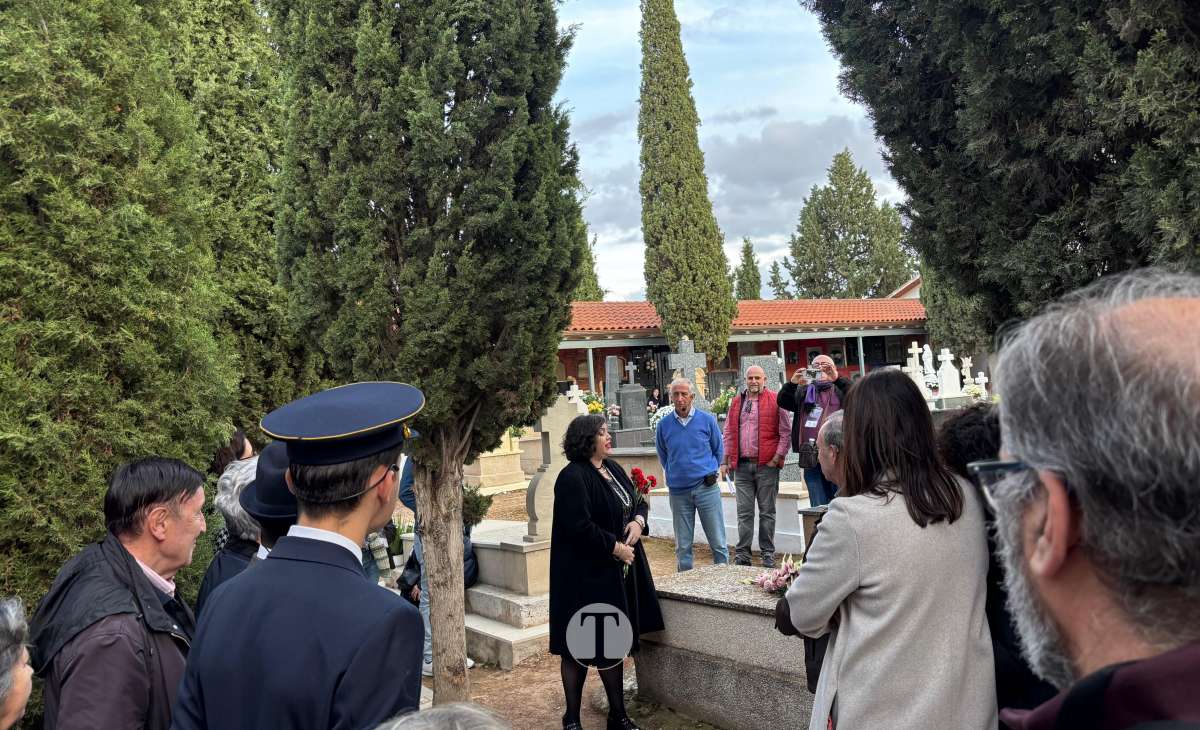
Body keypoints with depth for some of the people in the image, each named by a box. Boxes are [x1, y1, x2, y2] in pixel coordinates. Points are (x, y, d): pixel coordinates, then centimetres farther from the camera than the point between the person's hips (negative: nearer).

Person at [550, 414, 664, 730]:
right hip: (585, 576, -8)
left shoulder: (613, 468, 9)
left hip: (618, 573, 8)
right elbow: (579, 526, -23)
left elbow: (638, 501, 17)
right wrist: (615, 547, -17)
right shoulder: (572, 477, -17)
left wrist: (638, 520, -4)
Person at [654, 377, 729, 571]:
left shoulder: (707, 420, -2)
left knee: (718, 542, 2)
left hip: (706, 487, -1)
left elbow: (718, 450, 11)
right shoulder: (664, 425, 0)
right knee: (682, 546, 9)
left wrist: (710, 472, 7)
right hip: (678, 491, 1)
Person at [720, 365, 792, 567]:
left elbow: (786, 431, -3)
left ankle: (768, 553, 14)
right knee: (744, 512, 5)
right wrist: (725, 460, 9)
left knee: (767, 511, 5)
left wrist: (778, 457, -10)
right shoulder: (736, 402, 14)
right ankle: (742, 553, 10)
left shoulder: (775, 401, 0)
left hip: (767, 465, -3)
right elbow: (729, 433, 15)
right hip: (742, 465, 4)